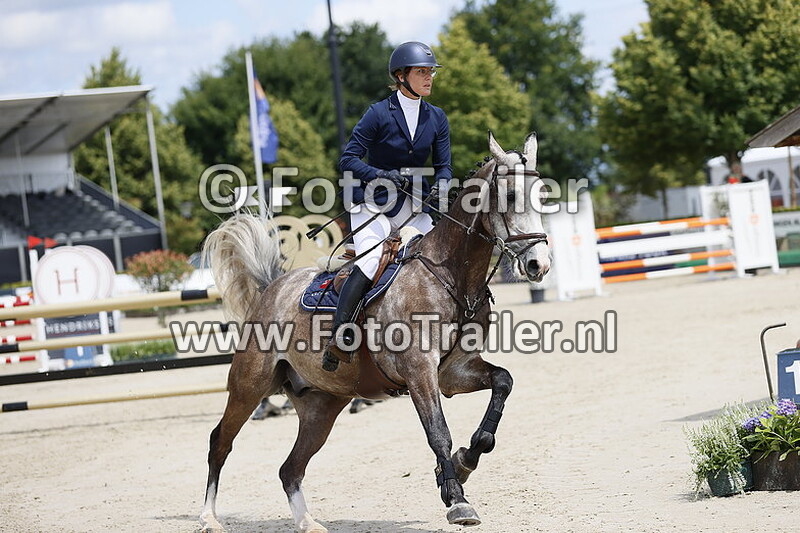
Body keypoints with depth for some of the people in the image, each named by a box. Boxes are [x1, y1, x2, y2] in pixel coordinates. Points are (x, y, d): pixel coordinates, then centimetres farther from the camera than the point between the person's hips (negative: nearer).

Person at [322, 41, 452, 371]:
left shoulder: (436, 118, 5)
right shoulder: (379, 114, -10)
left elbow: (443, 167, 7)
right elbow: (348, 161, -11)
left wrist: (439, 187, -16)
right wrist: (382, 176, -28)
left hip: (414, 207, 5)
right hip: (374, 204, -5)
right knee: (369, 263, -26)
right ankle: (338, 340, -24)